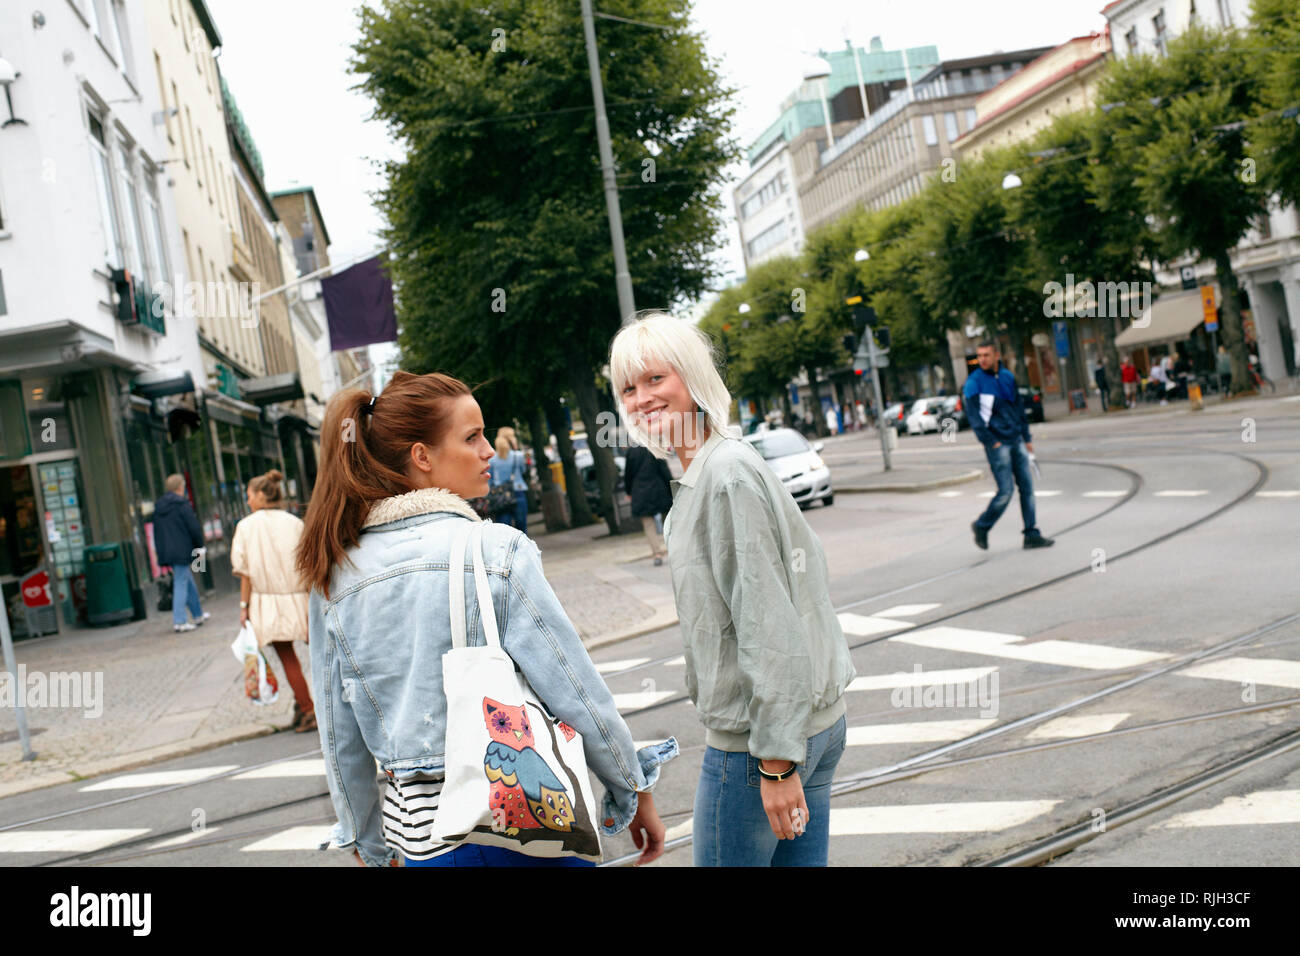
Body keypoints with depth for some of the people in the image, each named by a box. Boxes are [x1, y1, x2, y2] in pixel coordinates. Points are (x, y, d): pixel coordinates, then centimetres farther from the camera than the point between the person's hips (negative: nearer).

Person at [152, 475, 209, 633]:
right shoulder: (182, 504, -11)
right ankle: (179, 621, -9)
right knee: (181, 584, -6)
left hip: (166, 552, 8)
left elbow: (156, 532, 16)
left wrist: (161, 552, 21)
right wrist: (199, 546, 0)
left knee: (189, 582, 19)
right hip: (182, 551, -8)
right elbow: (194, 528, -13)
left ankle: (198, 614, 29)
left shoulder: (158, 506, 12)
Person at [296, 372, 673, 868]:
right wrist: (635, 793, 0)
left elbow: (342, 740, 8)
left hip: (417, 828, 5)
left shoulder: (333, 578, 1)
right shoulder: (496, 549, -14)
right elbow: (577, 691, -13)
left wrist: (370, 845, 20)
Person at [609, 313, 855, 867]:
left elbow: (768, 625, -22)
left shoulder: (728, 475, -18)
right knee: (800, 859, 16)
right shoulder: (700, 475, 13)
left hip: (753, 738, -9)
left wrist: (776, 761, -22)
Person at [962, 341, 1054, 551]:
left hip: (1016, 441, 6)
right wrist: (991, 442, -19)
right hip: (997, 443, -6)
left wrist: (1027, 437, 18)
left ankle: (1032, 535, 9)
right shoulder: (974, 382, -7)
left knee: (1027, 486, 3)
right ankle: (982, 526, 11)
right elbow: (974, 417, -12)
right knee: (1006, 491, -9)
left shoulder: (1008, 377, 12)